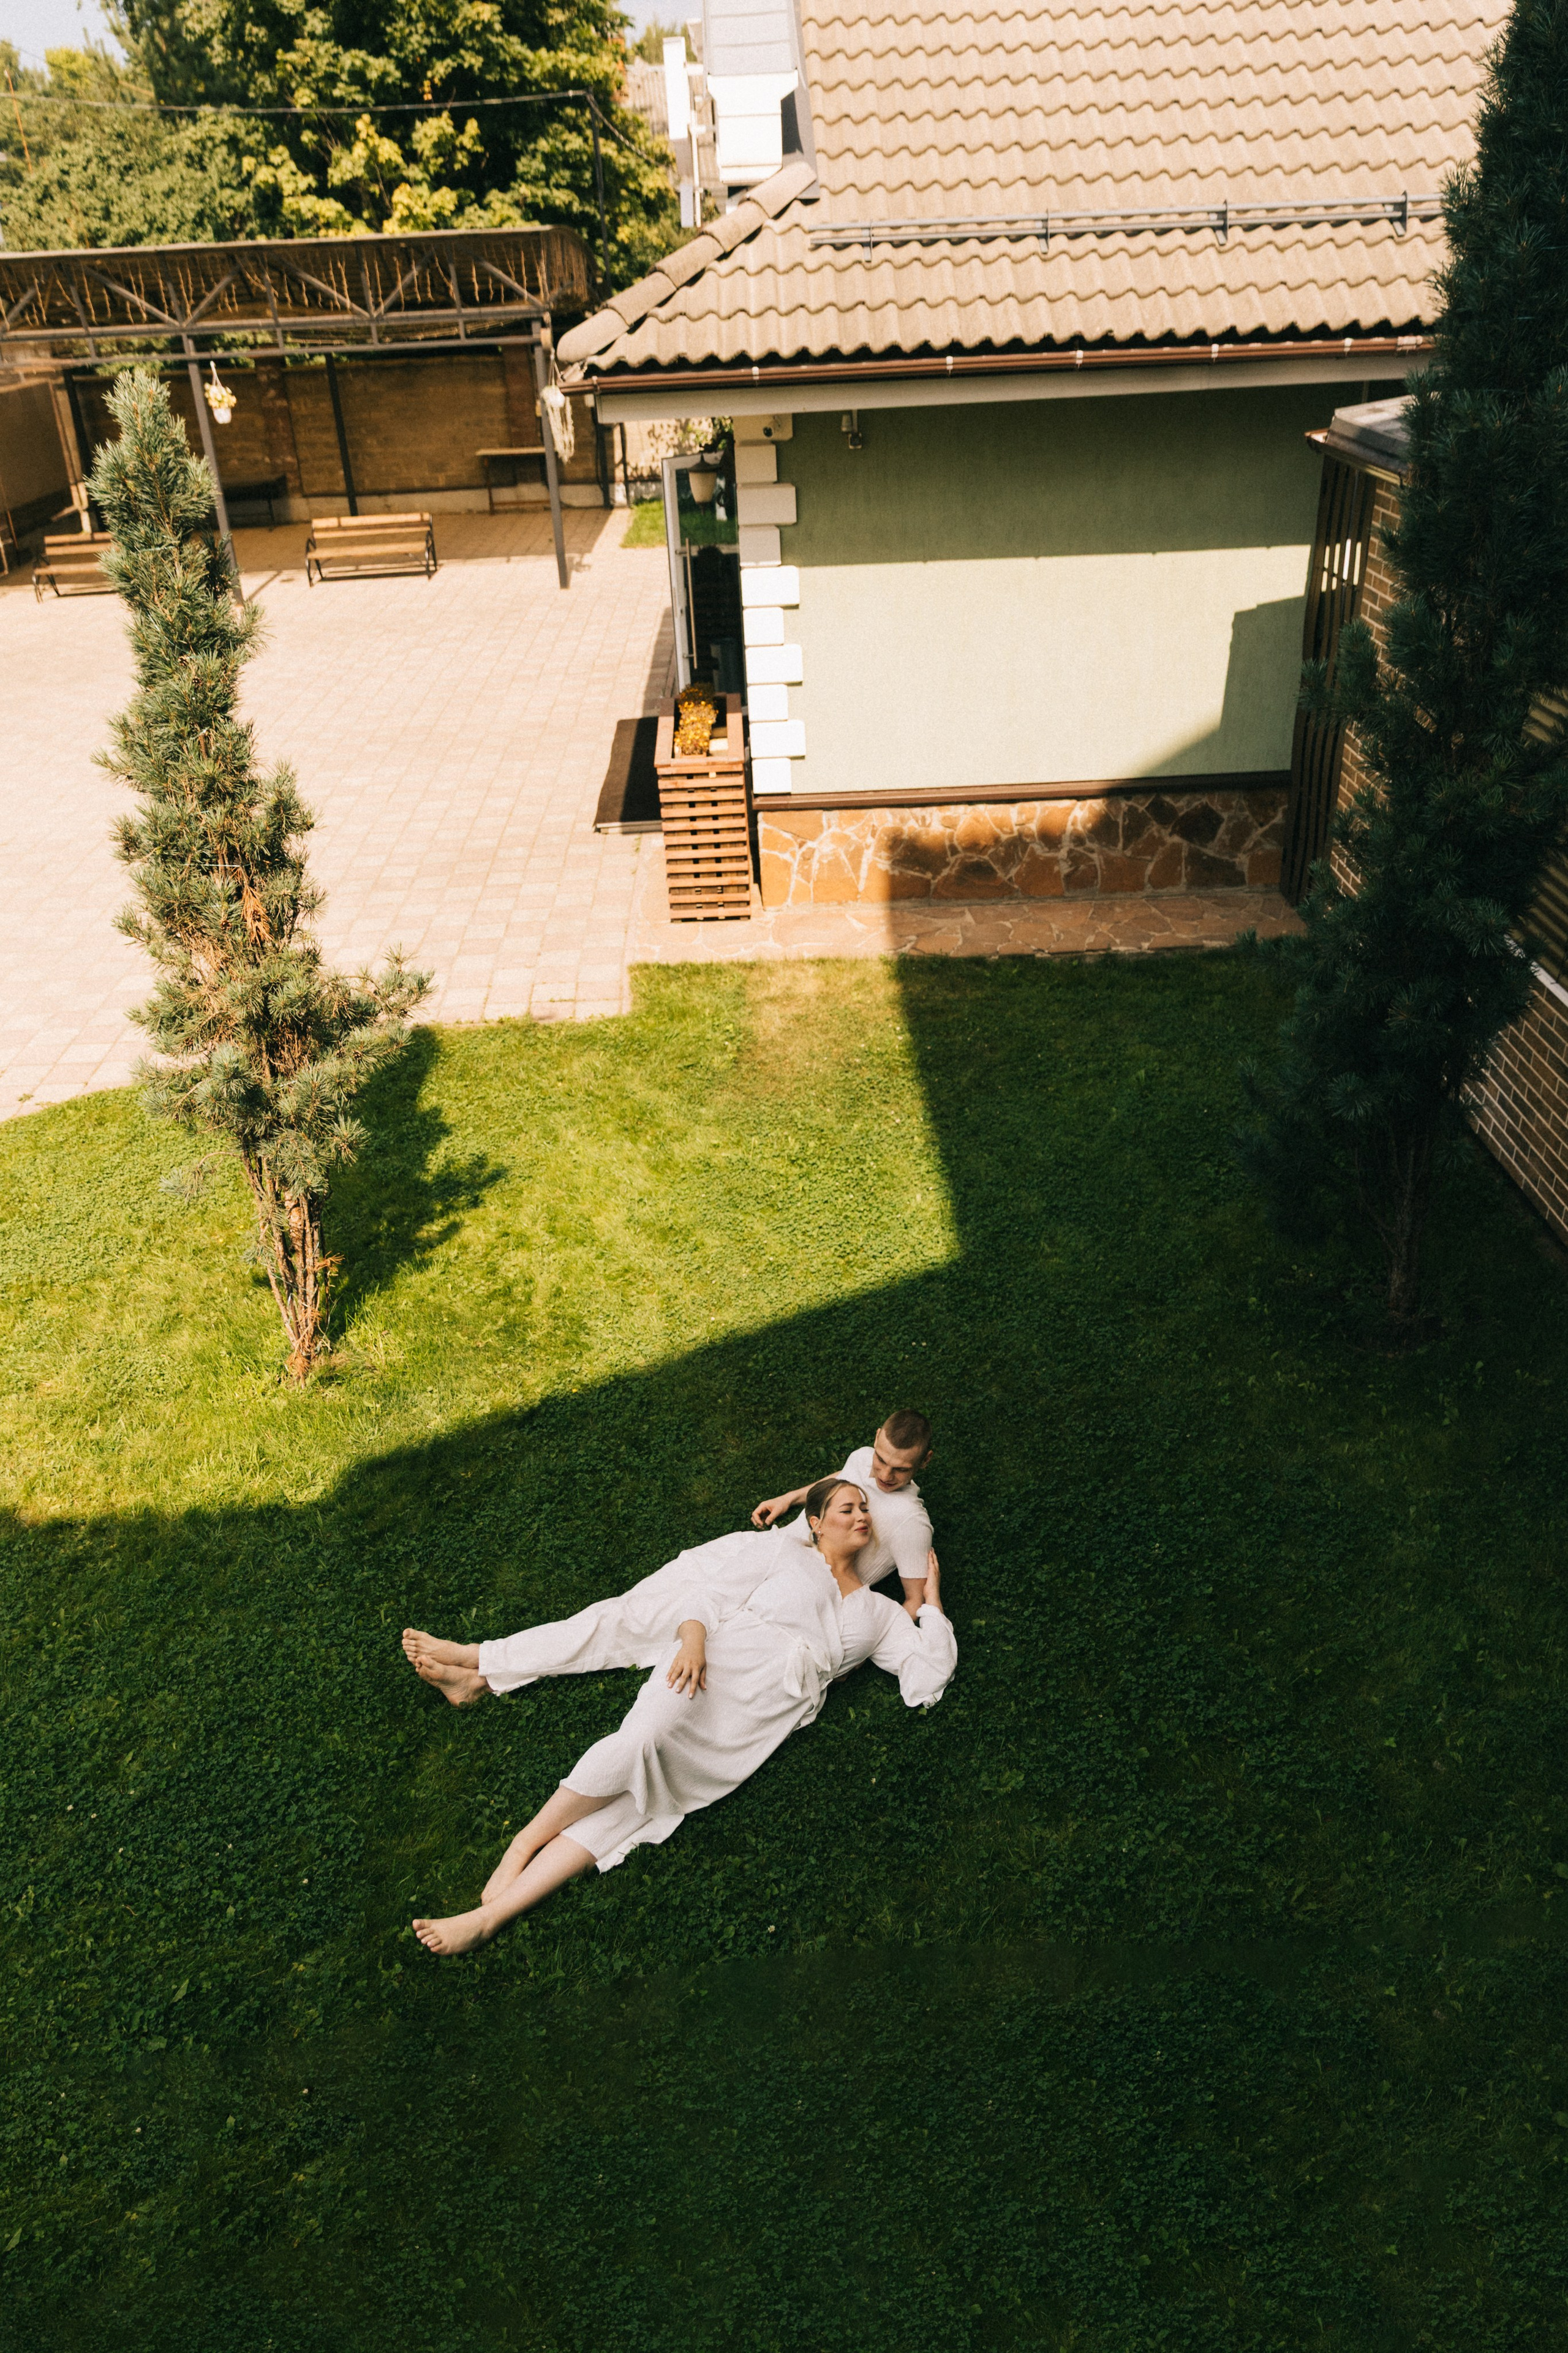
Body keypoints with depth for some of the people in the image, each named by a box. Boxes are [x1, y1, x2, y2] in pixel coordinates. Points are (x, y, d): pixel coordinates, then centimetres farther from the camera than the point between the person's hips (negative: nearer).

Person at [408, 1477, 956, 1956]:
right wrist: (693, 1638, -10)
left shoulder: (880, 1612, 25)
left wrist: (931, 1600, 18)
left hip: (767, 1711, 0)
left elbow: (929, 1677, 15)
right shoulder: (787, 1554, 20)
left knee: (643, 1797, -20)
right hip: (716, 1661, 0)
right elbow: (702, 1590, 10)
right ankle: (524, 1845, -19)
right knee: (646, 1738, -33)